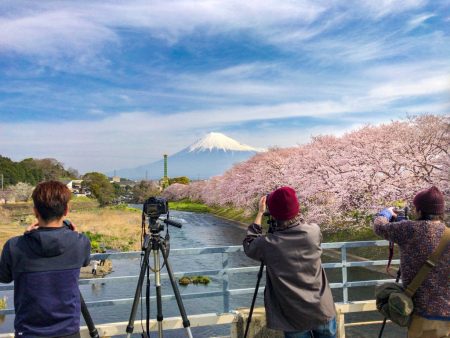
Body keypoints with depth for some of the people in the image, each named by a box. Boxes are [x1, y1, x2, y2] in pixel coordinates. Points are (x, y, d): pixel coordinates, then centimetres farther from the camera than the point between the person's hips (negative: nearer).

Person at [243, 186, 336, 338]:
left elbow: (249, 245, 5)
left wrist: (260, 213, 6)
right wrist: (291, 210, 14)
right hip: (323, 311, 2)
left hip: (294, 318, -2)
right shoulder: (314, 231, -12)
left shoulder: (268, 244, -18)